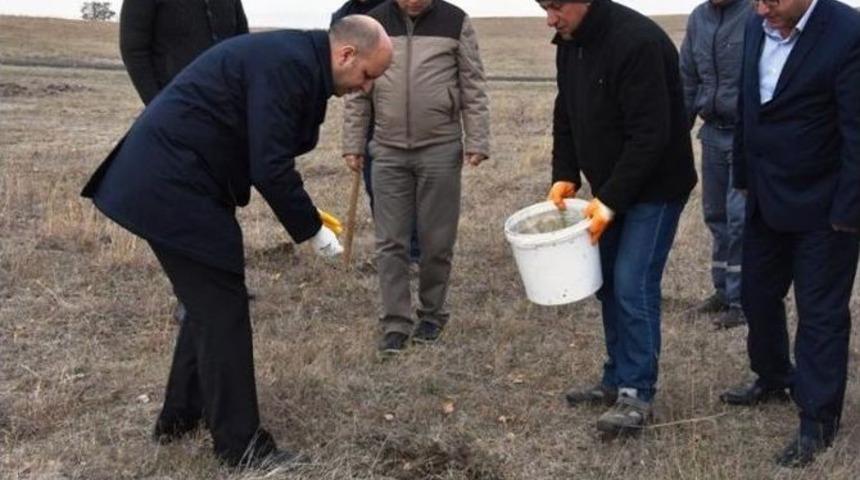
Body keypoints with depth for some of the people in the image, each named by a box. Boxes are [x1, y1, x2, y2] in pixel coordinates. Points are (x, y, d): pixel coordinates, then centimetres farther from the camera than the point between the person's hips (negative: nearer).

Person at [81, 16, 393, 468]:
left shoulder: (294, 57, 12)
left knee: (208, 303, 19)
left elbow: (266, 156, 18)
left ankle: (180, 416, 32)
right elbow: (270, 167, -23)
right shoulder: (288, 64, -19)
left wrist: (306, 216, 12)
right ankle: (240, 444, 6)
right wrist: (311, 230, -11)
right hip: (175, 188, -11)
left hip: (168, 178, 11)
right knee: (223, 310, -4)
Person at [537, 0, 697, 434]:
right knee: (608, 283, 12)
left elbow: (651, 134, -27)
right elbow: (566, 116, 12)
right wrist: (565, 175, 0)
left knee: (633, 286, -9)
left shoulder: (637, 41, -26)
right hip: (609, 189, 8)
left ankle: (637, 393, 2)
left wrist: (611, 199, -25)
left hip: (654, 188, -8)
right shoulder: (569, 43, 1)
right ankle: (617, 379, 24)